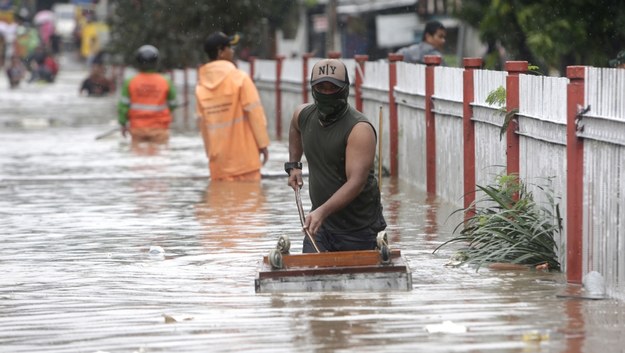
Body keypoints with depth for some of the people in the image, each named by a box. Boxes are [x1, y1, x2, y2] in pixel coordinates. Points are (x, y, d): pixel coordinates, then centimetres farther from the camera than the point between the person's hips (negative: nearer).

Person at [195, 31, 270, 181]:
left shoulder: (201, 86, 4)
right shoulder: (239, 78, -9)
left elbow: (201, 123, 6)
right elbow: (255, 112, -10)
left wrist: (210, 152, 15)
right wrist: (263, 143, -2)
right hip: (243, 155, -4)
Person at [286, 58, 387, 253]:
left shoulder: (360, 129, -21)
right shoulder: (303, 115, 1)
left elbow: (356, 182, -30)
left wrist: (322, 211, -40)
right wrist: (293, 165, 17)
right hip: (320, 218, 5)